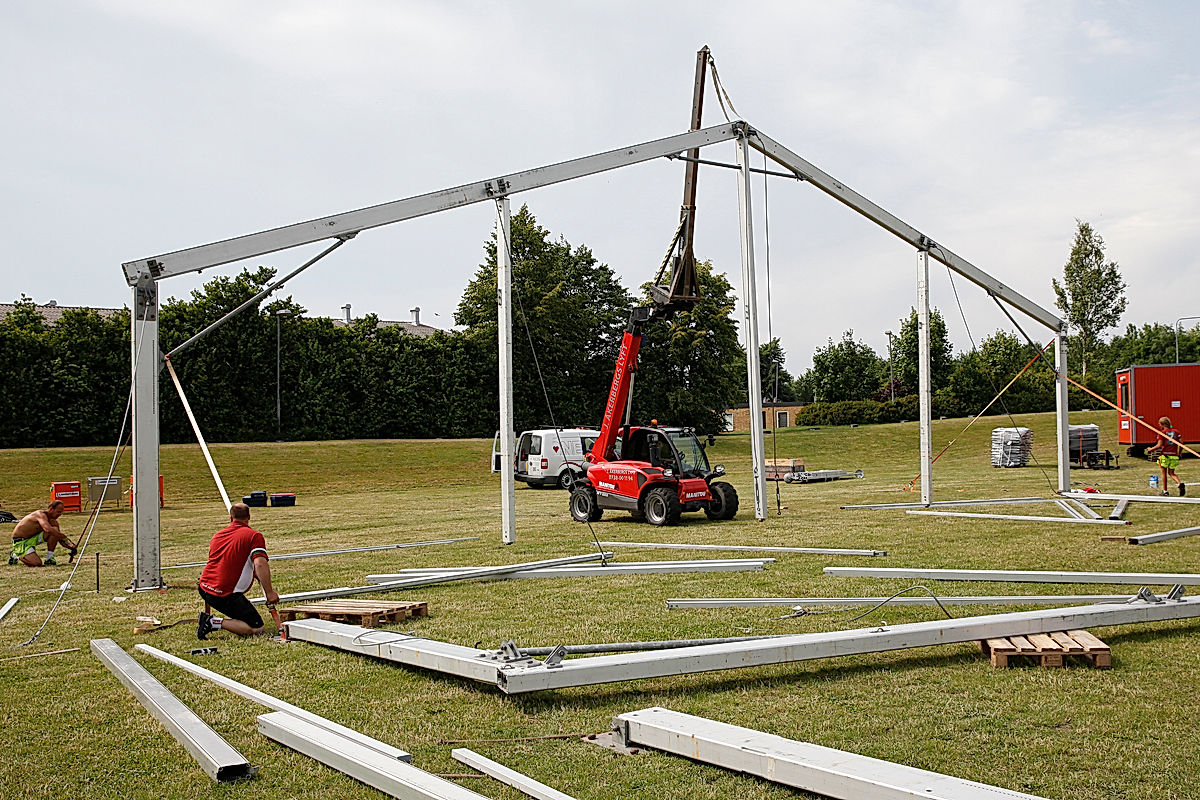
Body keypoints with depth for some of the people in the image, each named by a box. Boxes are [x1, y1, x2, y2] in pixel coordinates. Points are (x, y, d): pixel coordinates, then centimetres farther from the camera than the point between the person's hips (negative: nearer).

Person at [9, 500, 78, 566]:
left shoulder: (53, 520, 2)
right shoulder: (41, 515, -23)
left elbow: (60, 539, 6)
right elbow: (48, 529, -43)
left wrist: (70, 546, -12)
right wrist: (65, 537, -37)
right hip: (20, 541, -8)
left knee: (55, 530, -14)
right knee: (37, 563, -26)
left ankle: (49, 559, -8)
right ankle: (15, 555, 2)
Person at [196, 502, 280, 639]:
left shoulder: (217, 535, 17)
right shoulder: (255, 536, -3)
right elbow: (260, 564, -19)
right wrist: (269, 593, -15)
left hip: (203, 588, 7)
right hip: (225, 595, -7)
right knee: (257, 628, -4)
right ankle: (214, 623, -15)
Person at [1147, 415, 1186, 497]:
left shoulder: (1162, 433, -5)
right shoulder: (1176, 432, 9)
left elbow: (1159, 445, -12)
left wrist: (1150, 449, 2)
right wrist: (1179, 454, 14)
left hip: (1165, 455, -4)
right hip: (1174, 456, 4)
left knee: (1164, 473, 8)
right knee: (1171, 473, 14)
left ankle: (1165, 491, 10)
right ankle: (1180, 483, -13)